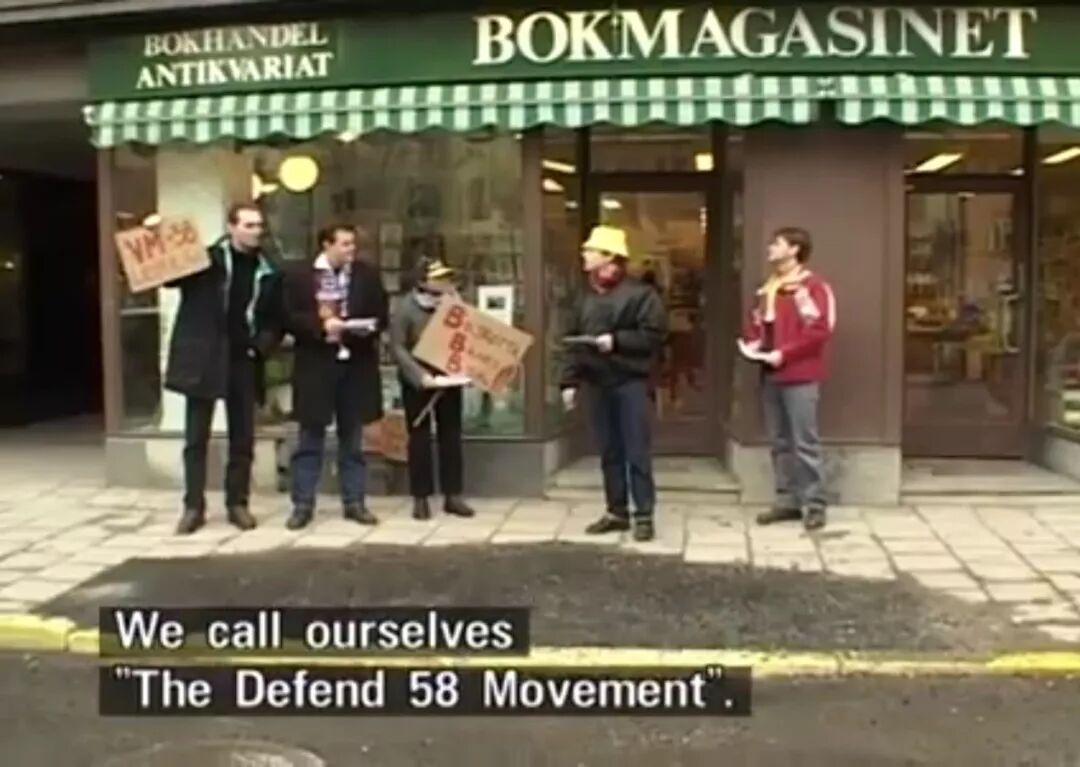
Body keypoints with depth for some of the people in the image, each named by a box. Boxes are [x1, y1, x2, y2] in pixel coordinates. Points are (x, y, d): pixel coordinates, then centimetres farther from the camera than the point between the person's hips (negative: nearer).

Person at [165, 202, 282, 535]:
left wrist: (265, 341, -8)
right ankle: (193, 506, 10)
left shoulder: (267, 271, 7)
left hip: (244, 361, 3)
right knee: (196, 437, 2)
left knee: (243, 438, 8)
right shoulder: (205, 260, -2)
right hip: (203, 359, -3)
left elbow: (275, 317, 11)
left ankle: (237, 503, 20)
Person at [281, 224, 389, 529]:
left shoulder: (368, 274, 6)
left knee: (352, 439, 9)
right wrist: (321, 326, -20)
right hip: (316, 365, -2)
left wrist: (367, 328, -14)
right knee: (310, 439, 4)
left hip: (357, 365, 3)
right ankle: (302, 505, 11)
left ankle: (354, 503, 17)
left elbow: (382, 315, 6)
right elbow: (289, 318, -7)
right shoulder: (298, 275, -2)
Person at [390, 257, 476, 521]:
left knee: (451, 436, 7)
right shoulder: (406, 308, -11)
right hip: (417, 383, -4)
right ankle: (420, 498, 10)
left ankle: (453, 496, 14)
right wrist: (420, 375, -24)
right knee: (419, 438, 3)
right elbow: (397, 347, -15)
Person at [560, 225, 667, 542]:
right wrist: (570, 380, 9)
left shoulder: (640, 293, -5)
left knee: (637, 451, -3)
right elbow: (575, 343, 15)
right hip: (596, 383, 6)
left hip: (630, 382, -6)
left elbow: (653, 335, -12)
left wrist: (616, 341, -18)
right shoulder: (588, 298, 14)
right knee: (609, 452, 10)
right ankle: (617, 512, 19)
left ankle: (644, 515, 4)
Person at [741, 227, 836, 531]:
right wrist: (751, 341, 3)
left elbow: (820, 331, -15)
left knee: (805, 442, -5)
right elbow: (756, 322, 25)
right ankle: (787, 500, 17)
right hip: (770, 375, 8)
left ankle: (814, 504, 2)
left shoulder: (812, 286, -8)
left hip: (800, 376, -8)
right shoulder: (768, 288, 19)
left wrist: (784, 353, -18)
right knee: (779, 442, 10)